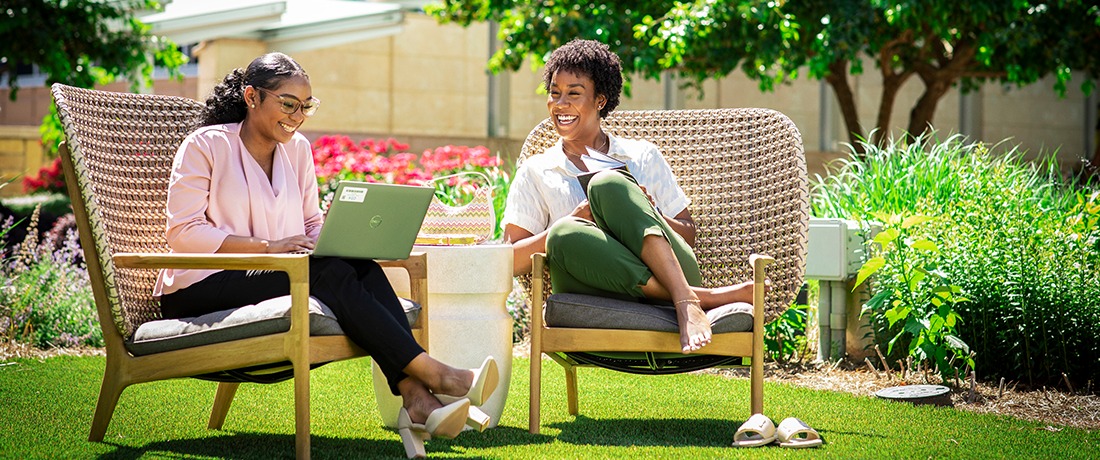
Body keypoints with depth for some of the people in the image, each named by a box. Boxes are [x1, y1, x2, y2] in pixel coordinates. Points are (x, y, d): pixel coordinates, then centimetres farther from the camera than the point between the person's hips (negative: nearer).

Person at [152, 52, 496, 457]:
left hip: (271, 274, 6)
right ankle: (433, 373, -35)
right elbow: (182, 232, -12)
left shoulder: (297, 149, 15)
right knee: (330, 275, -31)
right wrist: (267, 247, -21)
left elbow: (312, 224, 17)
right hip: (200, 291, -6)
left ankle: (416, 398, -42)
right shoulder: (205, 146, -4)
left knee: (364, 268, -25)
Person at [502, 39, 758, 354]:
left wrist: (646, 215, -2)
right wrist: (573, 220, -4)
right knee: (564, 235, -34)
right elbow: (513, 260, 11)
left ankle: (686, 302, -41)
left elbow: (689, 235, 19)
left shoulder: (643, 156, 23)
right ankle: (709, 296, -36)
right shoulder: (536, 172, 22)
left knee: (608, 183, -24)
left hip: (673, 274, 1)